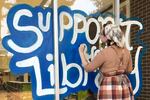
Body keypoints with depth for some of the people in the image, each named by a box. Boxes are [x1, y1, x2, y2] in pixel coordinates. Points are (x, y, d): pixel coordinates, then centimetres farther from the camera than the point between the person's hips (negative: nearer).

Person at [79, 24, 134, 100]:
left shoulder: (104, 53, -16)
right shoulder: (126, 51, 2)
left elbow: (88, 68, -7)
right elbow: (129, 70, 13)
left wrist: (81, 52, 4)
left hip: (110, 88, -6)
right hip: (125, 86, 6)